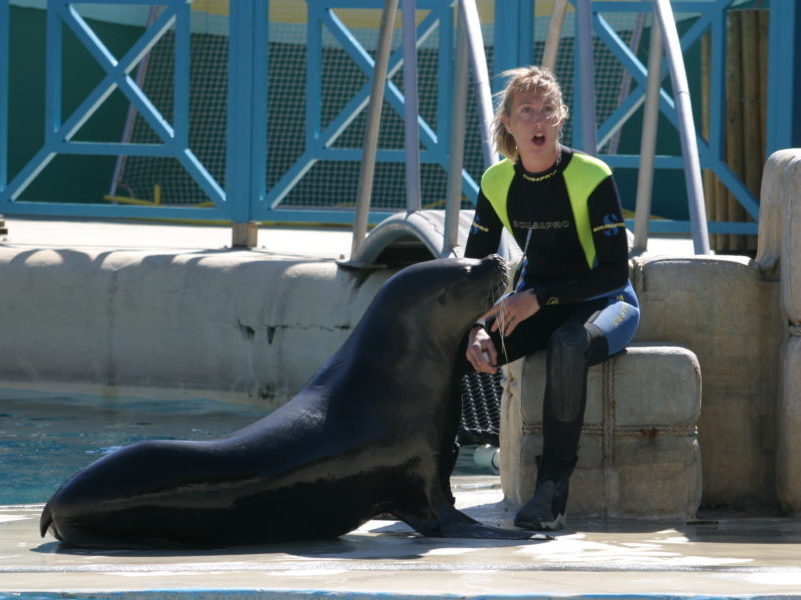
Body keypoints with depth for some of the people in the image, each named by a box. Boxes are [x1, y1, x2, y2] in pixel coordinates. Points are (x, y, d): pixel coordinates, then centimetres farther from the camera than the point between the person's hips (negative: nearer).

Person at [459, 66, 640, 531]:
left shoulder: (592, 177, -19)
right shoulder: (498, 182, -4)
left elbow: (615, 271, -20)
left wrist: (538, 299, -29)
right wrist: (476, 330, -20)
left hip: (604, 304, -5)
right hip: (535, 304, 5)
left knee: (569, 345, -40)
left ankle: (553, 491, -35)